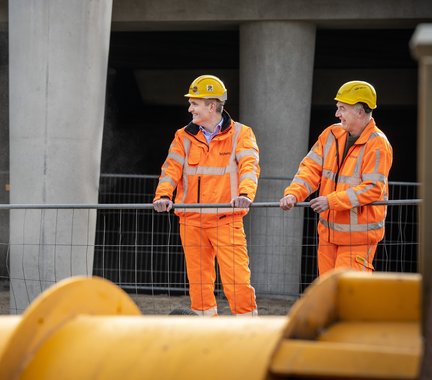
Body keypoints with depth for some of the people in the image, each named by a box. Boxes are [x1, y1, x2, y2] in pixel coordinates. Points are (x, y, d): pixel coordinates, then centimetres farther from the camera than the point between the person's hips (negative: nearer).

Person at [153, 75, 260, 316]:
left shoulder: (240, 134, 2)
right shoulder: (185, 137, 11)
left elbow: (249, 166, -12)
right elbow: (172, 168, 1)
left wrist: (245, 194, -32)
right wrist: (163, 195, -19)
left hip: (227, 221, -4)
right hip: (191, 221, 4)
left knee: (237, 279, -10)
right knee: (199, 282, 7)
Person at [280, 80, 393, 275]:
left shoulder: (378, 144, -14)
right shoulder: (331, 134, 7)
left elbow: (373, 188, -21)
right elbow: (311, 168, 4)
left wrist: (331, 201, -24)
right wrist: (293, 193, -15)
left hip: (358, 233, -7)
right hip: (329, 229, 7)